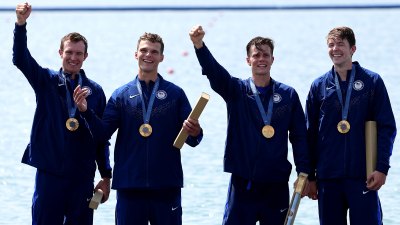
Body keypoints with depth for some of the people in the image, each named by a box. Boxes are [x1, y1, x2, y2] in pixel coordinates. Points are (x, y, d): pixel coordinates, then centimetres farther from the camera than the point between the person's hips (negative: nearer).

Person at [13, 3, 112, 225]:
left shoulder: (95, 91, 7)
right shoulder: (46, 81, 4)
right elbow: (20, 60, -12)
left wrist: (106, 176, 7)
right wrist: (21, 24, -27)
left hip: (82, 176, 1)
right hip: (49, 173, -1)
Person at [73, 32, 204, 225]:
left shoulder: (175, 94, 6)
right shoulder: (121, 95, 8)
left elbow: (191, 139, 2)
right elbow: (103, 132, 0)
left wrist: (194, 133, -21)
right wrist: (86, 112, -17)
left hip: (166, 185, -1)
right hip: (129, 185, 1)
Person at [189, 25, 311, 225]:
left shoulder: (288, 94, 6)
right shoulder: (236, 91, 3)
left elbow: (299, 136, 6)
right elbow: (213, 71, -15)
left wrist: (303, 173, -2)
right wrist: (199, 45, -34)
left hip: (277, 185, 1)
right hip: (243, 183, -1)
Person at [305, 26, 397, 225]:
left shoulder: (372, 82, 2)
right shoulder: (319, 86, 9)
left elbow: (387, 127, -1)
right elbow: (311, 133, 12)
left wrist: (382, 167, -10)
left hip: (363, 176, -3)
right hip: (328, 177, 3)